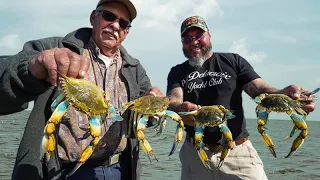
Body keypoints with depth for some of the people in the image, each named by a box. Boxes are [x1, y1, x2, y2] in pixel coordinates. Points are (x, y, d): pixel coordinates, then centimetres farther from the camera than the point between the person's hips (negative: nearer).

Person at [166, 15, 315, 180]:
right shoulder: (177, 72, 9)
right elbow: (173, 101, -9)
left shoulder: (233, 61, 6)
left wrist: (284, 94, -29)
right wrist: (179, 109, -34)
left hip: (238, 150, -1)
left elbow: (260, 89, -6)